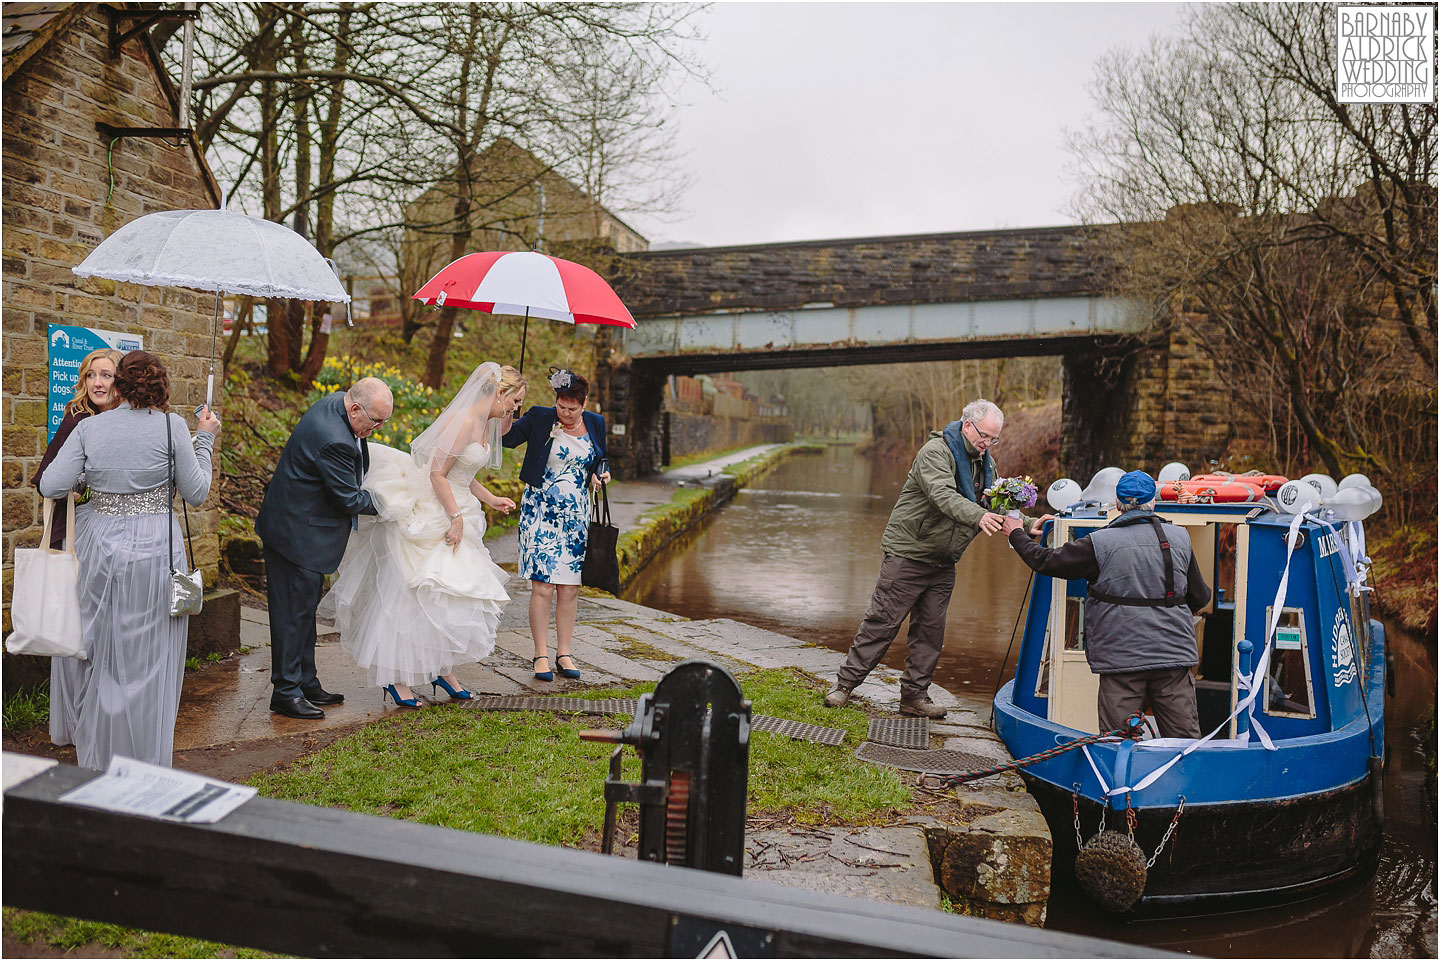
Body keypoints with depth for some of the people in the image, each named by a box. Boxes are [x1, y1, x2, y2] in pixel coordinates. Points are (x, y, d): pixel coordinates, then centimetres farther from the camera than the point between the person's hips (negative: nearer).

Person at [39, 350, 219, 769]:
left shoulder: (88, 427, 2)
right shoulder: (171, 426, -6)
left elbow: (50, 486, -2)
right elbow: (196, 493, 0)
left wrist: (88, 476, 18)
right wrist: (205, 440, 11)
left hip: (99, 545, 3)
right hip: (154, 549, -3)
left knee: (99, 656, 16)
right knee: (148, 662, 6)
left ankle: (95, 762, 28)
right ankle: (146, 769, 14)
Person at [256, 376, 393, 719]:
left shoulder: (336, 402, 0)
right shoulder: (334, 441, -30)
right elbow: (350, 499, -21)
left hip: (299, 527, 11)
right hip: (298, 534, -11)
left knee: (305, 607, 17)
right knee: (294, 610, -1)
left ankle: (306, 684, 27)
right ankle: (286, 693, 10)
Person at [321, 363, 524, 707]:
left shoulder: (487, 424, 10)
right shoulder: (462, 421, -18)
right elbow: (437, 474, -20)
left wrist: (490, 499, 11)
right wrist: (456, 517, -19)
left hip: (455, 514, 9)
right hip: (429, 518, -9)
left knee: (458, 595, 10)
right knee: (415, 596, -2)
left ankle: (444, 669, 20)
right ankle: (397, 677, 8)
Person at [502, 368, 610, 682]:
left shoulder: (595, 424, 8)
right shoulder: (539, 418, -2)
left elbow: (601, 460, 20)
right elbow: (508, 437, -8)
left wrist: (602, 472, -1)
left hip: (575, 514, 3)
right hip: (541, 511, -3)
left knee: (570, 588, 4)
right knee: (543, 585, -7)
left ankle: (564, 653, 15)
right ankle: (541, 654, 4)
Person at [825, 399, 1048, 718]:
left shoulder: (985, 463, 10)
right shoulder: (935, 452, -17)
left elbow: (996, 505, 13)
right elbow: (943, 495, -33)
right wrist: (979, 516, -48)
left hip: (943, 563, 7)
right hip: (908, 553, -7)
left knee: (931, 629, 8)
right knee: (882, 622, -3)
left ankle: (914, 695, 18)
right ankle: (845, 684, 8)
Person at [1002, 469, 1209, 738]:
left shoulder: (1100, 542, -6)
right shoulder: (1180, 538, 7)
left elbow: (1045, 561, -1)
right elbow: (1200, 597, 15)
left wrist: (1016, 534, 16)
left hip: (1122, 656, -3)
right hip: (1175, 653, 3)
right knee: (1184, 737, 9)